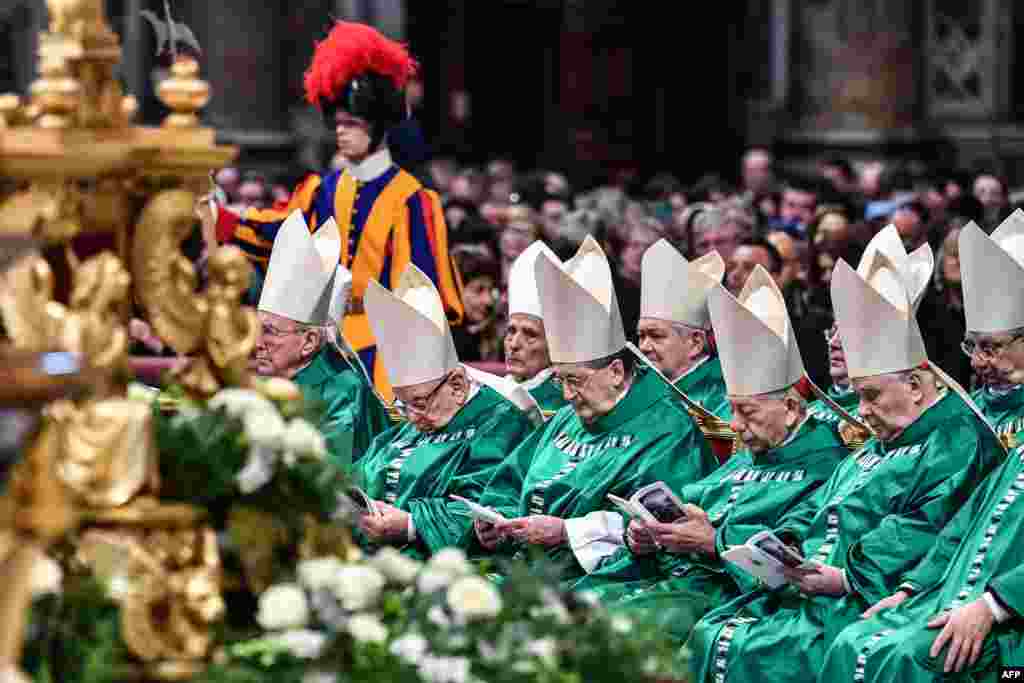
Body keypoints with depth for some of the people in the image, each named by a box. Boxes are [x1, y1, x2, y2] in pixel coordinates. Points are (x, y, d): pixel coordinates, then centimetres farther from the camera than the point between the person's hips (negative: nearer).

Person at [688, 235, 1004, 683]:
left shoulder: (958, 442, -6)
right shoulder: (875, 451, 26)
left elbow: (924, 529, -18)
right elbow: (816, 508, 25)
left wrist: (847, 575, -23)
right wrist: (785, 543, 2)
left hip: (866, 607, -10)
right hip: (809, 590, 10)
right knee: (710, 635, -6)